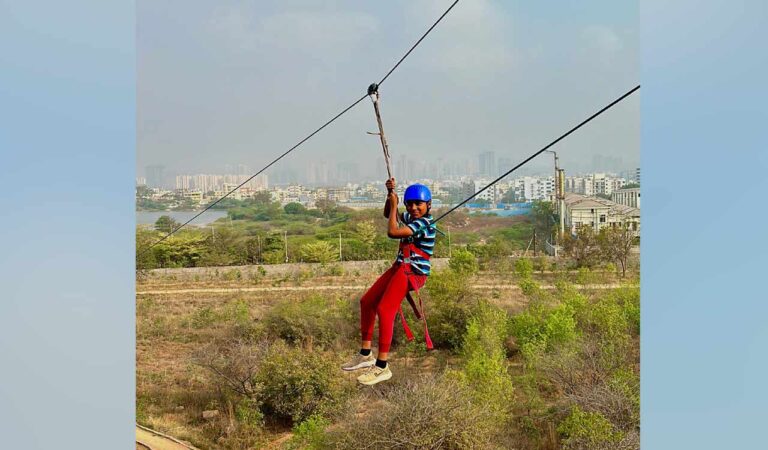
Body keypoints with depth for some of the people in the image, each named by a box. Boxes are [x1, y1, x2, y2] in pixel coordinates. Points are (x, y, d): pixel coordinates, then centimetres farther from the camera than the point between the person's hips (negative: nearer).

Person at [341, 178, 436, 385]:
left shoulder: (424, 223, -18)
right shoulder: (411, 218, 12)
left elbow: (392, 232, -27)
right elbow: (388, 214, 30)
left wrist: (394, 205, -14)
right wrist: (390, 194, 13)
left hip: (412, 272, -11)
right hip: (399, 267, 11)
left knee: (384, 310, -20)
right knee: (367, 301, 13)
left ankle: (382, 366, -15)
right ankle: (365, 354, 22)